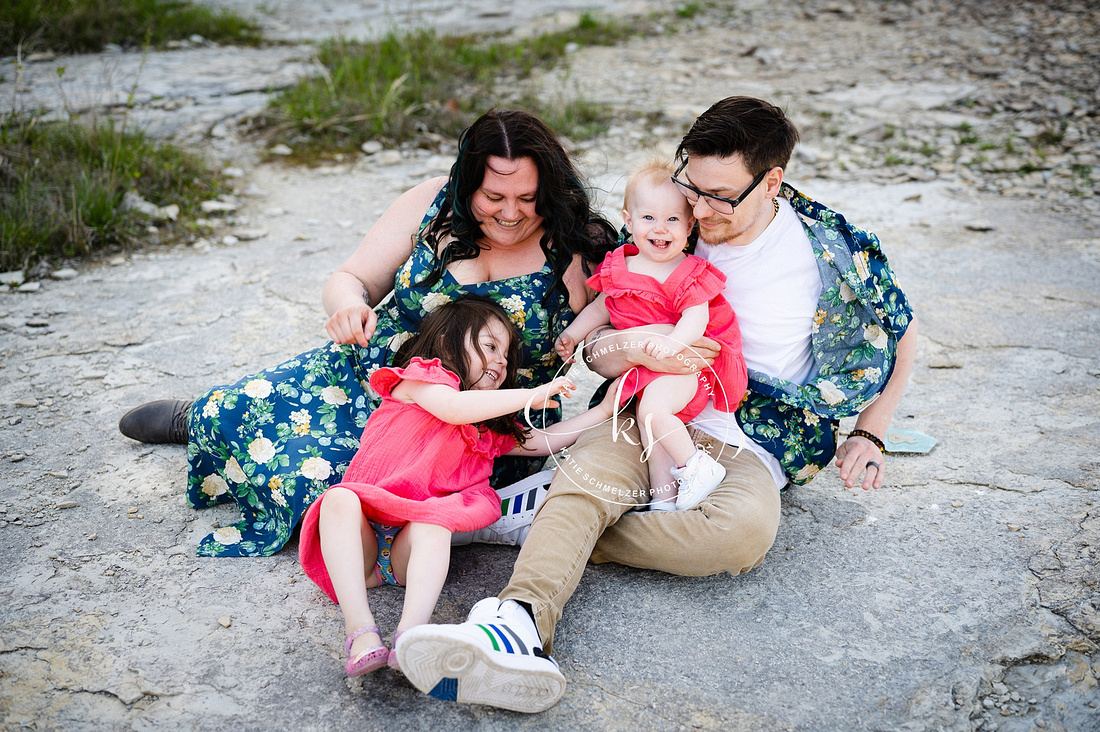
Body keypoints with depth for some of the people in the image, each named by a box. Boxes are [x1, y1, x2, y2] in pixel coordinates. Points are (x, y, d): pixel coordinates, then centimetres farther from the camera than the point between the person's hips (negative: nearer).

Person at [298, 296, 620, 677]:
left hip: (417, 535, 4)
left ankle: (411, 632, -51)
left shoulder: (491, 429, 28)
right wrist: (530, 396, -8)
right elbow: (454, 408, -13)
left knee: (436, 525, -31)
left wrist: (604, 409, 27)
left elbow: (544, 441, 30)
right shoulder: (420, 377, 7)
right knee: (339, 499, -36)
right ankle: (361, 631, -45)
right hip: (363, 531, -4)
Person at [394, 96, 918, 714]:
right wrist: (633, 346, -18)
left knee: (747, 529, -36)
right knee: (588, 472, -34)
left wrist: (870, 434, 9)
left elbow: (904, 332, 15)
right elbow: (595, 348, 6)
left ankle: (544, 522, -27)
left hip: (747, 444, -1)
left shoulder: (836, 253, -2)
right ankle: (520, 621, -56)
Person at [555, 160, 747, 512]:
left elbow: (696, 318, -22)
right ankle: (663, 494, -4)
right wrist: (572, 333, 19)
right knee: (647, 415, -9)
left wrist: (673, 342, -40)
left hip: (684, 361, -6)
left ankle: (697, 466, -9)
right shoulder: (619, 268, 7)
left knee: (652, 409, -25)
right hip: (643, 365, 7)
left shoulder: (690, 274, -10)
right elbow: (602, 306, 23)